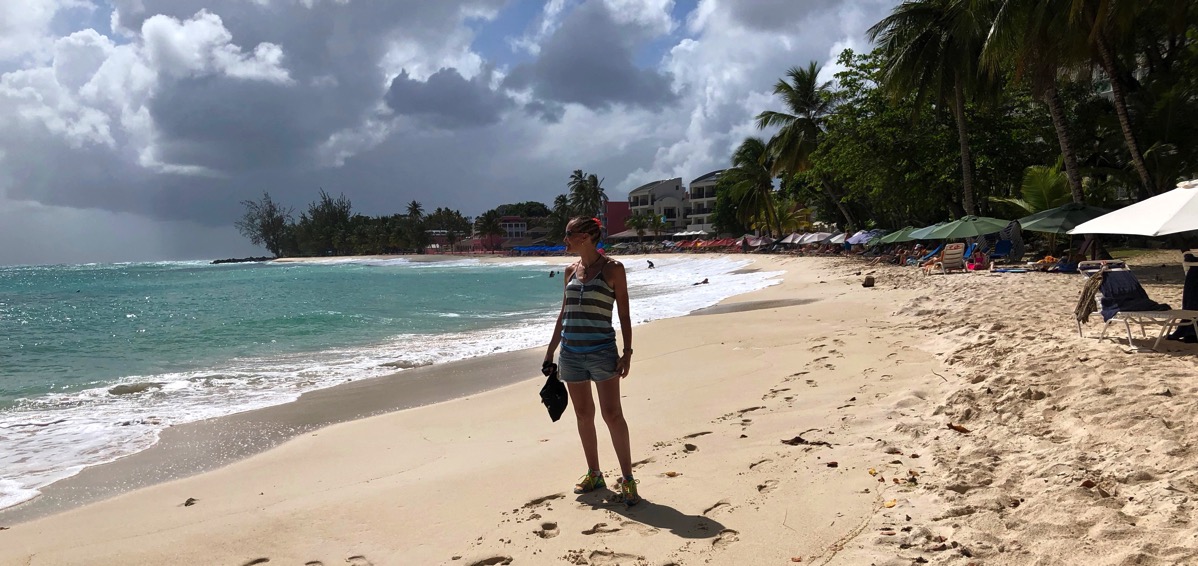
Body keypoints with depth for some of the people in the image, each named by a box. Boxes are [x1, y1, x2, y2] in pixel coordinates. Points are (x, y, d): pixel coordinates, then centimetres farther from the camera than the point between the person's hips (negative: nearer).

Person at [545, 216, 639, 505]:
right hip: (571, 352, 5)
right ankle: (594, 474, 23)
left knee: (612, 414, -6)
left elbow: (624, 314, -2)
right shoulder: (570, 271, 11)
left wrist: (627, 352, -9)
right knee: (583, 415, 11)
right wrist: (550, 350, 17)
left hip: (601, 350, -5)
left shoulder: (613, 269, -3)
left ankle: (627, 479, 3)